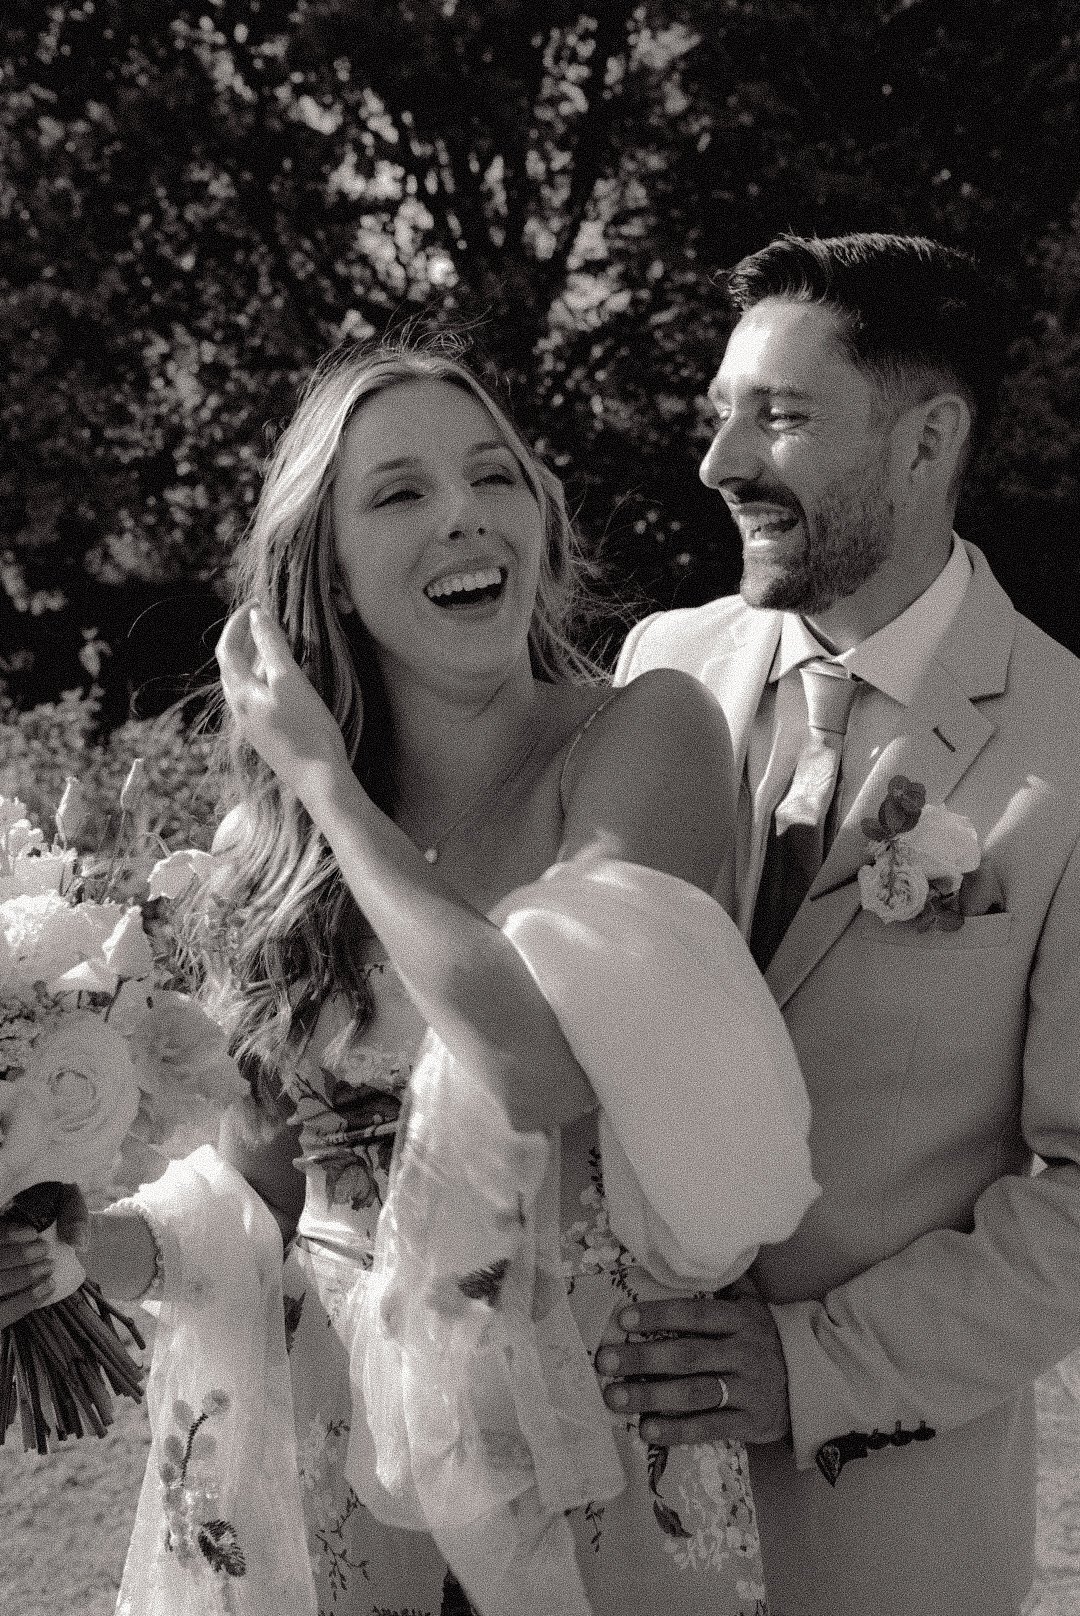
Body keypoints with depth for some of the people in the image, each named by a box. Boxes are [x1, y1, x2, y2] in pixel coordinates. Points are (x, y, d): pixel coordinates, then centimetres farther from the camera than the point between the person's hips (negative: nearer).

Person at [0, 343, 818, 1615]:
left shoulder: (645, 735, -14)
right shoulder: (270, 832, -1)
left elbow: (546, 1057, -28)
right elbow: (276, 1159, 7)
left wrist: (324, 780, -18)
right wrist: (108, 1245, -13)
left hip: (596, 1458, -3)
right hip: (342, 1451, 4)